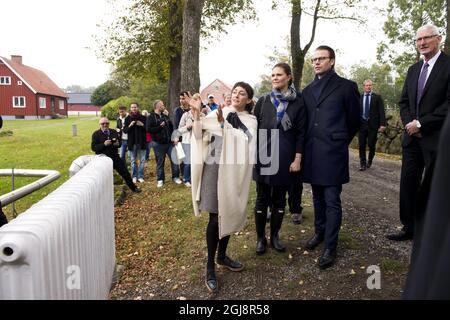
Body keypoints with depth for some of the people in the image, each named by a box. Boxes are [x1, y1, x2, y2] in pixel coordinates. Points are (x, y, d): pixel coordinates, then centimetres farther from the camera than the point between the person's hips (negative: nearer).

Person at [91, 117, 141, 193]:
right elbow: (93, 147, -11)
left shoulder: (114, 132, 9)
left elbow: (119, 142, 16)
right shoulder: (96, 134, -3)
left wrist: (118, 144, -9)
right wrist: (104, 144, -24)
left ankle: (133, 187, 25)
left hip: (115, 157, 4)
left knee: (125, 172, 9)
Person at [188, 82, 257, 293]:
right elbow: (199, 135, -3)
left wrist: (223, 123, -19)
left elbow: (242, 139, -12)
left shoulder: (250, 120, 7)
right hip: (215, 167, -2)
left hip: (235, 171, 3)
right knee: (215, 217, -4)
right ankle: (210, 267, 8)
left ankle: (222, 256, 31)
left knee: (229, 215, 12)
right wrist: (196, 115, -17)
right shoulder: (217, 113, 4)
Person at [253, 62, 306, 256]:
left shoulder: (298, 103, 0)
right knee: (262, 199, 6)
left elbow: (301, 133, -1)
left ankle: (275, 236, 24)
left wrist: (297, 159, -7)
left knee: (279, 199, 10)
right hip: (264, 157, 1)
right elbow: (254, 129, 5)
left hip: (285, 159, 0)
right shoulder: (263, 101, 5)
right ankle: (260, 238, 19)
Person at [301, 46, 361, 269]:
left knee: (332, 201, -1)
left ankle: (330, 247, 9)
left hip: (332, 153, -5)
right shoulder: (308, 90, 12)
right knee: (318, 198, 16)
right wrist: (312, 143, 15)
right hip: (312, 152, 5)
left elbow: (355, 120, 4)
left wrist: (339, 142, 11)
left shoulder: (346, 87, -3)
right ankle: (319, 232, 32)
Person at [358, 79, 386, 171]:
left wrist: (382, 124, -11)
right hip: (362, 124, 1)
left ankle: (369, 161, 26)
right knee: (362, 145, 1)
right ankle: (363, 164, 9)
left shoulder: (377, 97, 3)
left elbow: (381, 111, -2)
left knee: (371, 145, 1)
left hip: (373, 125, -1)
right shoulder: (359, 97, 8)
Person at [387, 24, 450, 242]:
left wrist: (421, 123, -15)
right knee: (408, 184, 8)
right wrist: (409, 123, -3)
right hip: (412, 137, 6)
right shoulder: (413, 70, 14)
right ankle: (409, 228, 19)